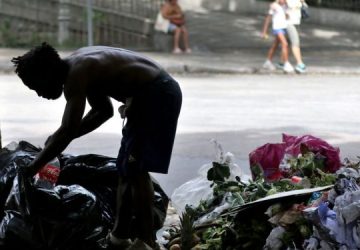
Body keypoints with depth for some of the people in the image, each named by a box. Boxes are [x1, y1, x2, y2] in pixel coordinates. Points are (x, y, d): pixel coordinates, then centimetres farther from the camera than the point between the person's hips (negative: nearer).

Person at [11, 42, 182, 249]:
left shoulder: (76, 74, -19)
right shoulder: (80, 66, 11)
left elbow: (68, 130, -26)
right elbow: (103, 110, 23)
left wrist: (33, 168, -19)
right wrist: (59, 140, 17)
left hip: (157, 95, -10)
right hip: (157, 93, 10)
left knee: (135, 169, -13)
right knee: (126, 169, 13)